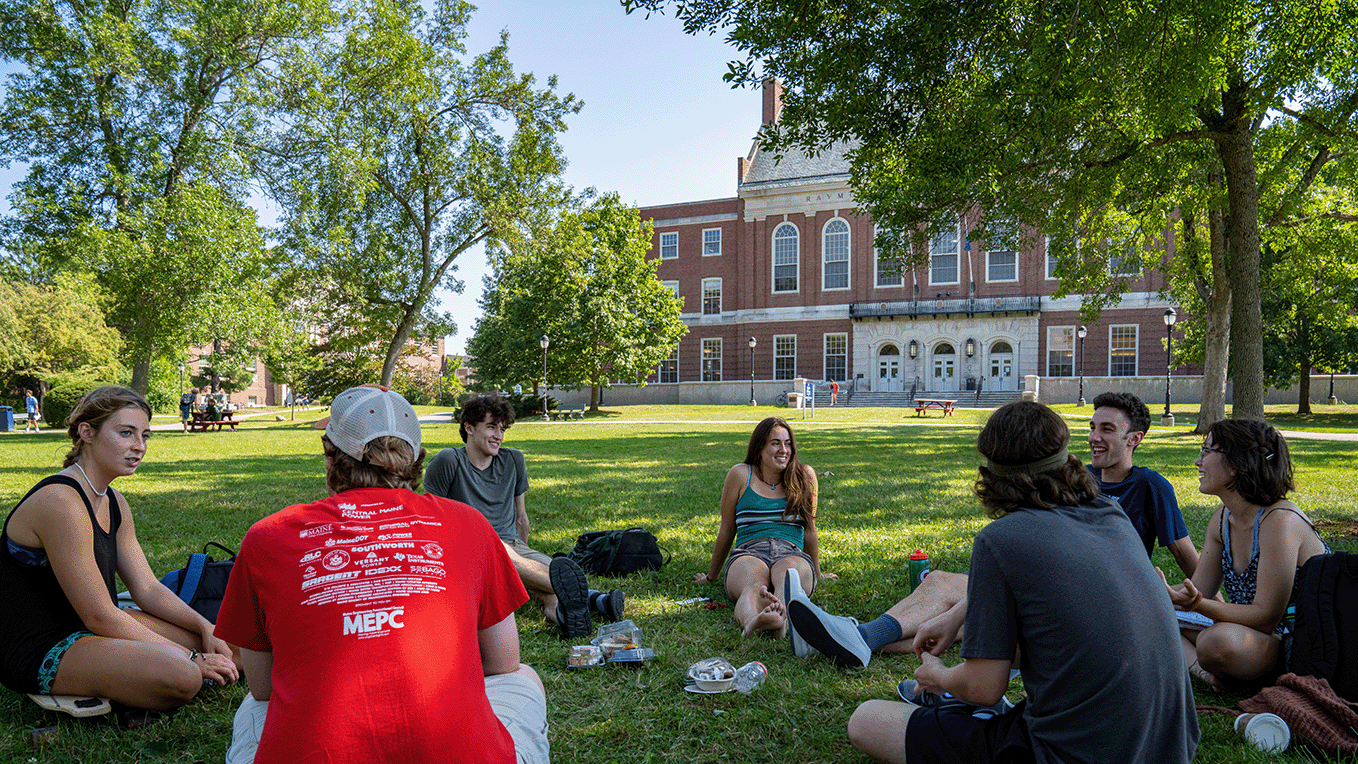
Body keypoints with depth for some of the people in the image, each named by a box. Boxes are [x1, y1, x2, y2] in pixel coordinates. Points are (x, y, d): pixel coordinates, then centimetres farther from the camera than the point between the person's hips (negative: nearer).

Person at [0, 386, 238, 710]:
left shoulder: (114, 503, 7)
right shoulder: (61, 503, -23)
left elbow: (147, 588, 9)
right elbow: (99, 617, -23)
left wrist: (205, 629, -7)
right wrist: (189, 657, -20)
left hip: (87, 627, 9)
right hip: (41, 652, -9)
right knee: (180, 676, -30)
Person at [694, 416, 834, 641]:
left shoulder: (804, 476, 15)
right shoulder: (740, 475, 11)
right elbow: (726, 531, 18)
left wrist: (817, 573, 32)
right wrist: (711, 576, 24)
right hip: (748, 554, -1)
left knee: (788, 571, -38)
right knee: (754, 582, -39)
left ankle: (782, 617, -69)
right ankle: (752, 622, -71)